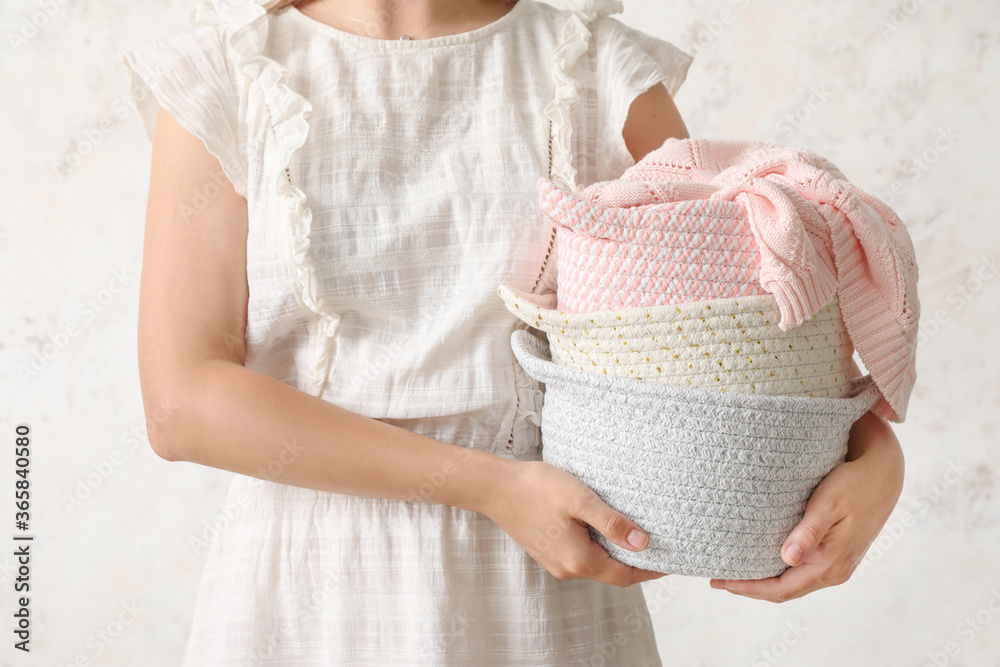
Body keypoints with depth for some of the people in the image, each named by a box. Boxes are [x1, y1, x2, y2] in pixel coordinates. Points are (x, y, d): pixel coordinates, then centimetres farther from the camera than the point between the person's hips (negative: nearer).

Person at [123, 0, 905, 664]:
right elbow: (183, 401, -11)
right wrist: (489, 485, -17)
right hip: (309, 598, 0)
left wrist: (876, 456, -21)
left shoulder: (605, 74, -2)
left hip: (542, 595, 1)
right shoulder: (219, 79, -4)